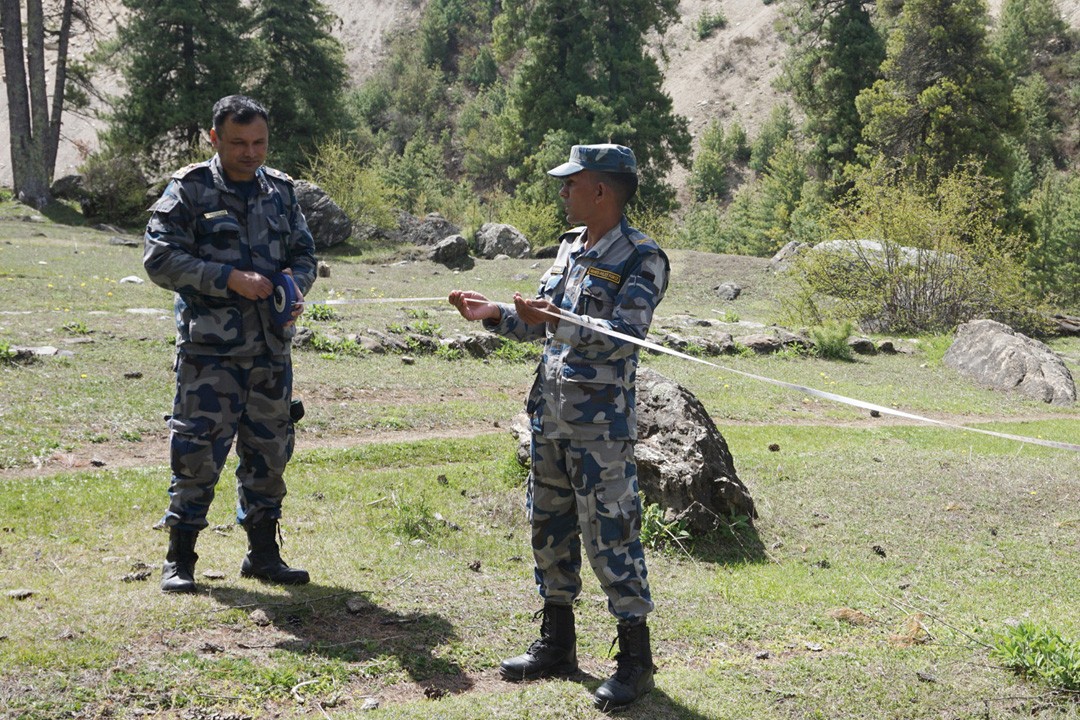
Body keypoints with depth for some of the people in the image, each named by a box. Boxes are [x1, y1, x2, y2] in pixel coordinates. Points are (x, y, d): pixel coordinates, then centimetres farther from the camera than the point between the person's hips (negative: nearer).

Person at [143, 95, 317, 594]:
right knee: (199, 451, -6)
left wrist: (294, 288, -7)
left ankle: (263, 553, 22)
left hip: (270, 345, 5)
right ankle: (179, 558, 7)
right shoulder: (189, 190, -3)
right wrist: (230, 279, -18)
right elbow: (160, 259, -10)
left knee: (269, 450, 10)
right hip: (209, 346, -5)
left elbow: (304, 254, 17)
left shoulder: (280, 191, 12)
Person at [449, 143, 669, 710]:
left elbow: (623, 337, -21)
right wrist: (495, 314, 6)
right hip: (550, 416, 8)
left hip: (601, 424, -8)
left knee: (609, 534, -6)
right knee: (549, 528, 14)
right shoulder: (570, 248, 15)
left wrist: (559, 322, -30)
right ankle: (557, 644, 27)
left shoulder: (641, 259, -10)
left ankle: (635, 658, 5)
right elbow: (539, 325, 20)